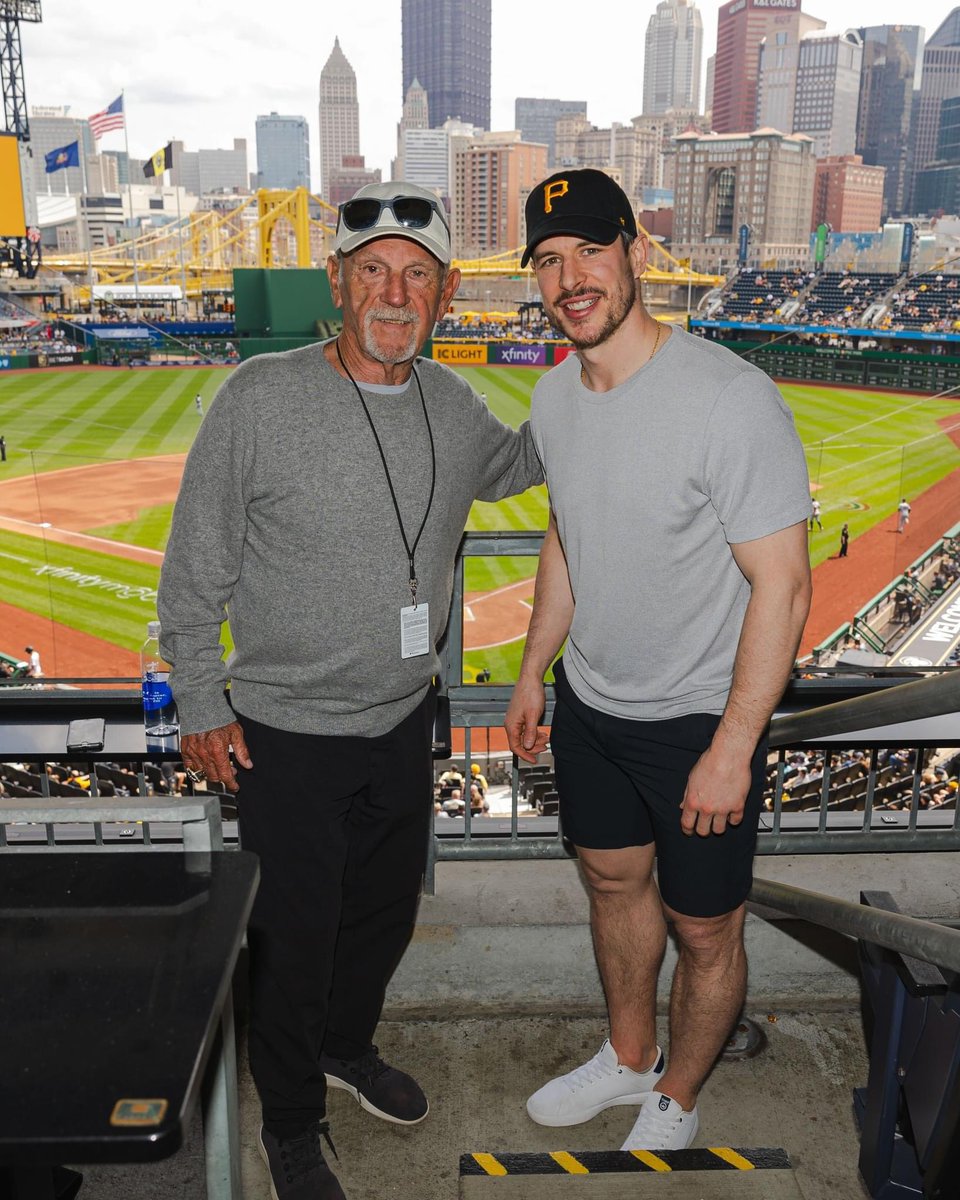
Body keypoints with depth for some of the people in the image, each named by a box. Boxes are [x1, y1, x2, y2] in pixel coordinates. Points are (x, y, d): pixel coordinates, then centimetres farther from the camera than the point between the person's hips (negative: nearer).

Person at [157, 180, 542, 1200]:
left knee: (386, 912, 24)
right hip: (285, 737, -5)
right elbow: (194, 570, -10)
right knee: (295, 937, 11)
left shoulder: (451, 404, -2)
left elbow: (515, 465, 22)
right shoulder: (260, 399, -18)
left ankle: (346, 1047, 54)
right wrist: (200, 707, -10)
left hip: (403, 722, 5)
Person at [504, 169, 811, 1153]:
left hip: (698, 722, -6)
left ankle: (675, 1101, 40)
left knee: (703, 932, 12)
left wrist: (732, 747, -20)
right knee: (614, 884, 23)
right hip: (588, 702, 7)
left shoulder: (732, 400, -25)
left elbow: (782, 584, -22)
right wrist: (533, 669, 15)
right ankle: (627, 1058, 49)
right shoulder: (555, 395, -1)